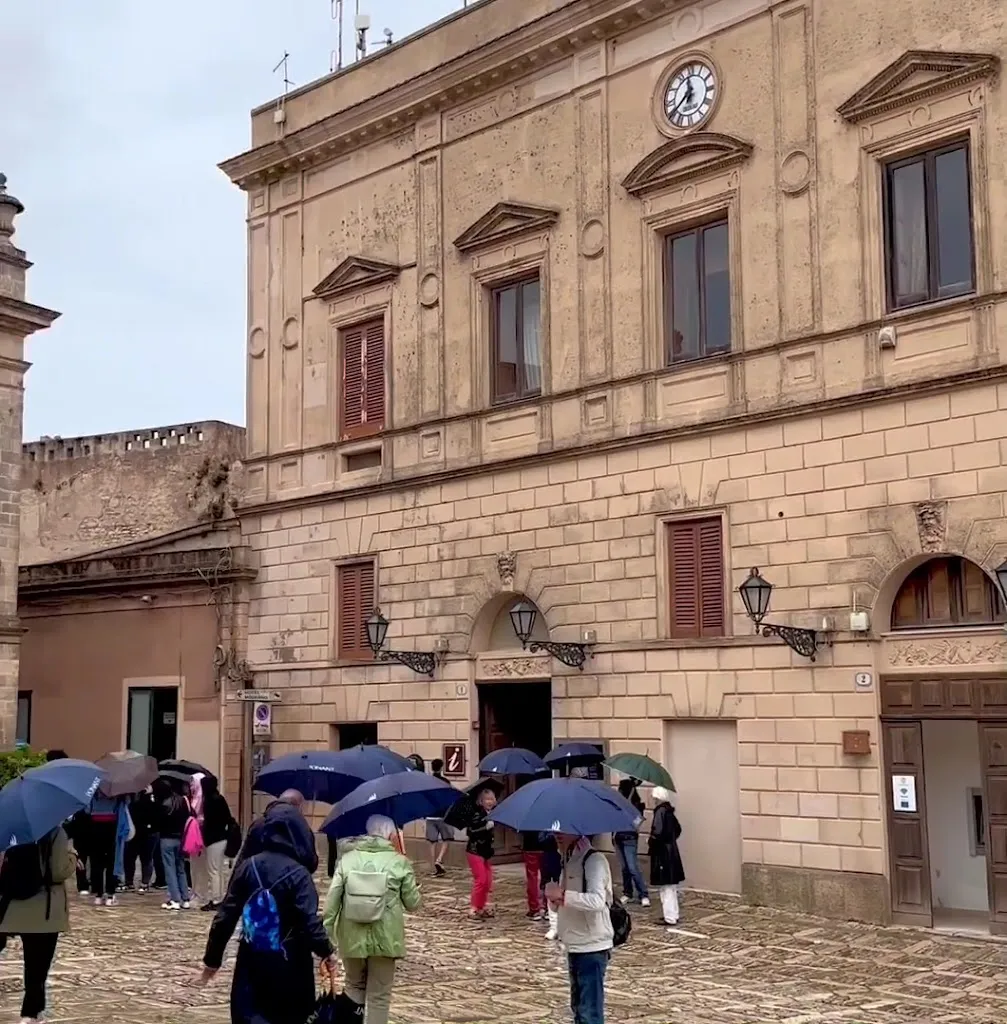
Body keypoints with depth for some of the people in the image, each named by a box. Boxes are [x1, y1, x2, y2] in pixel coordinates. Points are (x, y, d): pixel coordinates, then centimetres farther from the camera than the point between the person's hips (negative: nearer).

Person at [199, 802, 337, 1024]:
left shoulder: (248, 866, -3)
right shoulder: (298, 873, -14)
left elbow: (225, 915, -1)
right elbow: (310, 921, -18)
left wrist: (212, 958, 8)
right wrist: (326, 952, -2)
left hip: (251, 961, 3)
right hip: (288, 964, -3)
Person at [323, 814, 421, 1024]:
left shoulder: (347, 859, -2)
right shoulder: (399, 862, -6)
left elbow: (332, 900, -6)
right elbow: (412, 904, 1)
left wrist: (326, 932, 1)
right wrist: (416, 890, 22)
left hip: (352, 937, 2)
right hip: (385, 939, -2)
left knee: (354, 986, 24)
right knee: (379, 994, 10)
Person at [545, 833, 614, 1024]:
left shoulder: (594, 860, -17)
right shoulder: (570, 859, 11)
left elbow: (597, 901, -30)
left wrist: (563, 895, -26)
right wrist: (557, 897, -3)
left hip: (592, 947, -9)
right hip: (576, 945, 10)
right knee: (579, 1007, 19)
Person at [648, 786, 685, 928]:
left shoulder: (660, 811, -18)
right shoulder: (669, 812, 9)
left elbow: (657, 833, -27)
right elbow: (677, 829, 21)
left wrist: (650, 843, -10)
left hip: (662, 854, -9)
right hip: (672, 851, 9)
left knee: (665, 886, -5)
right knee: (671, 886, 17)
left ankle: (669, 918, -3)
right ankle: (673, 915, 25)